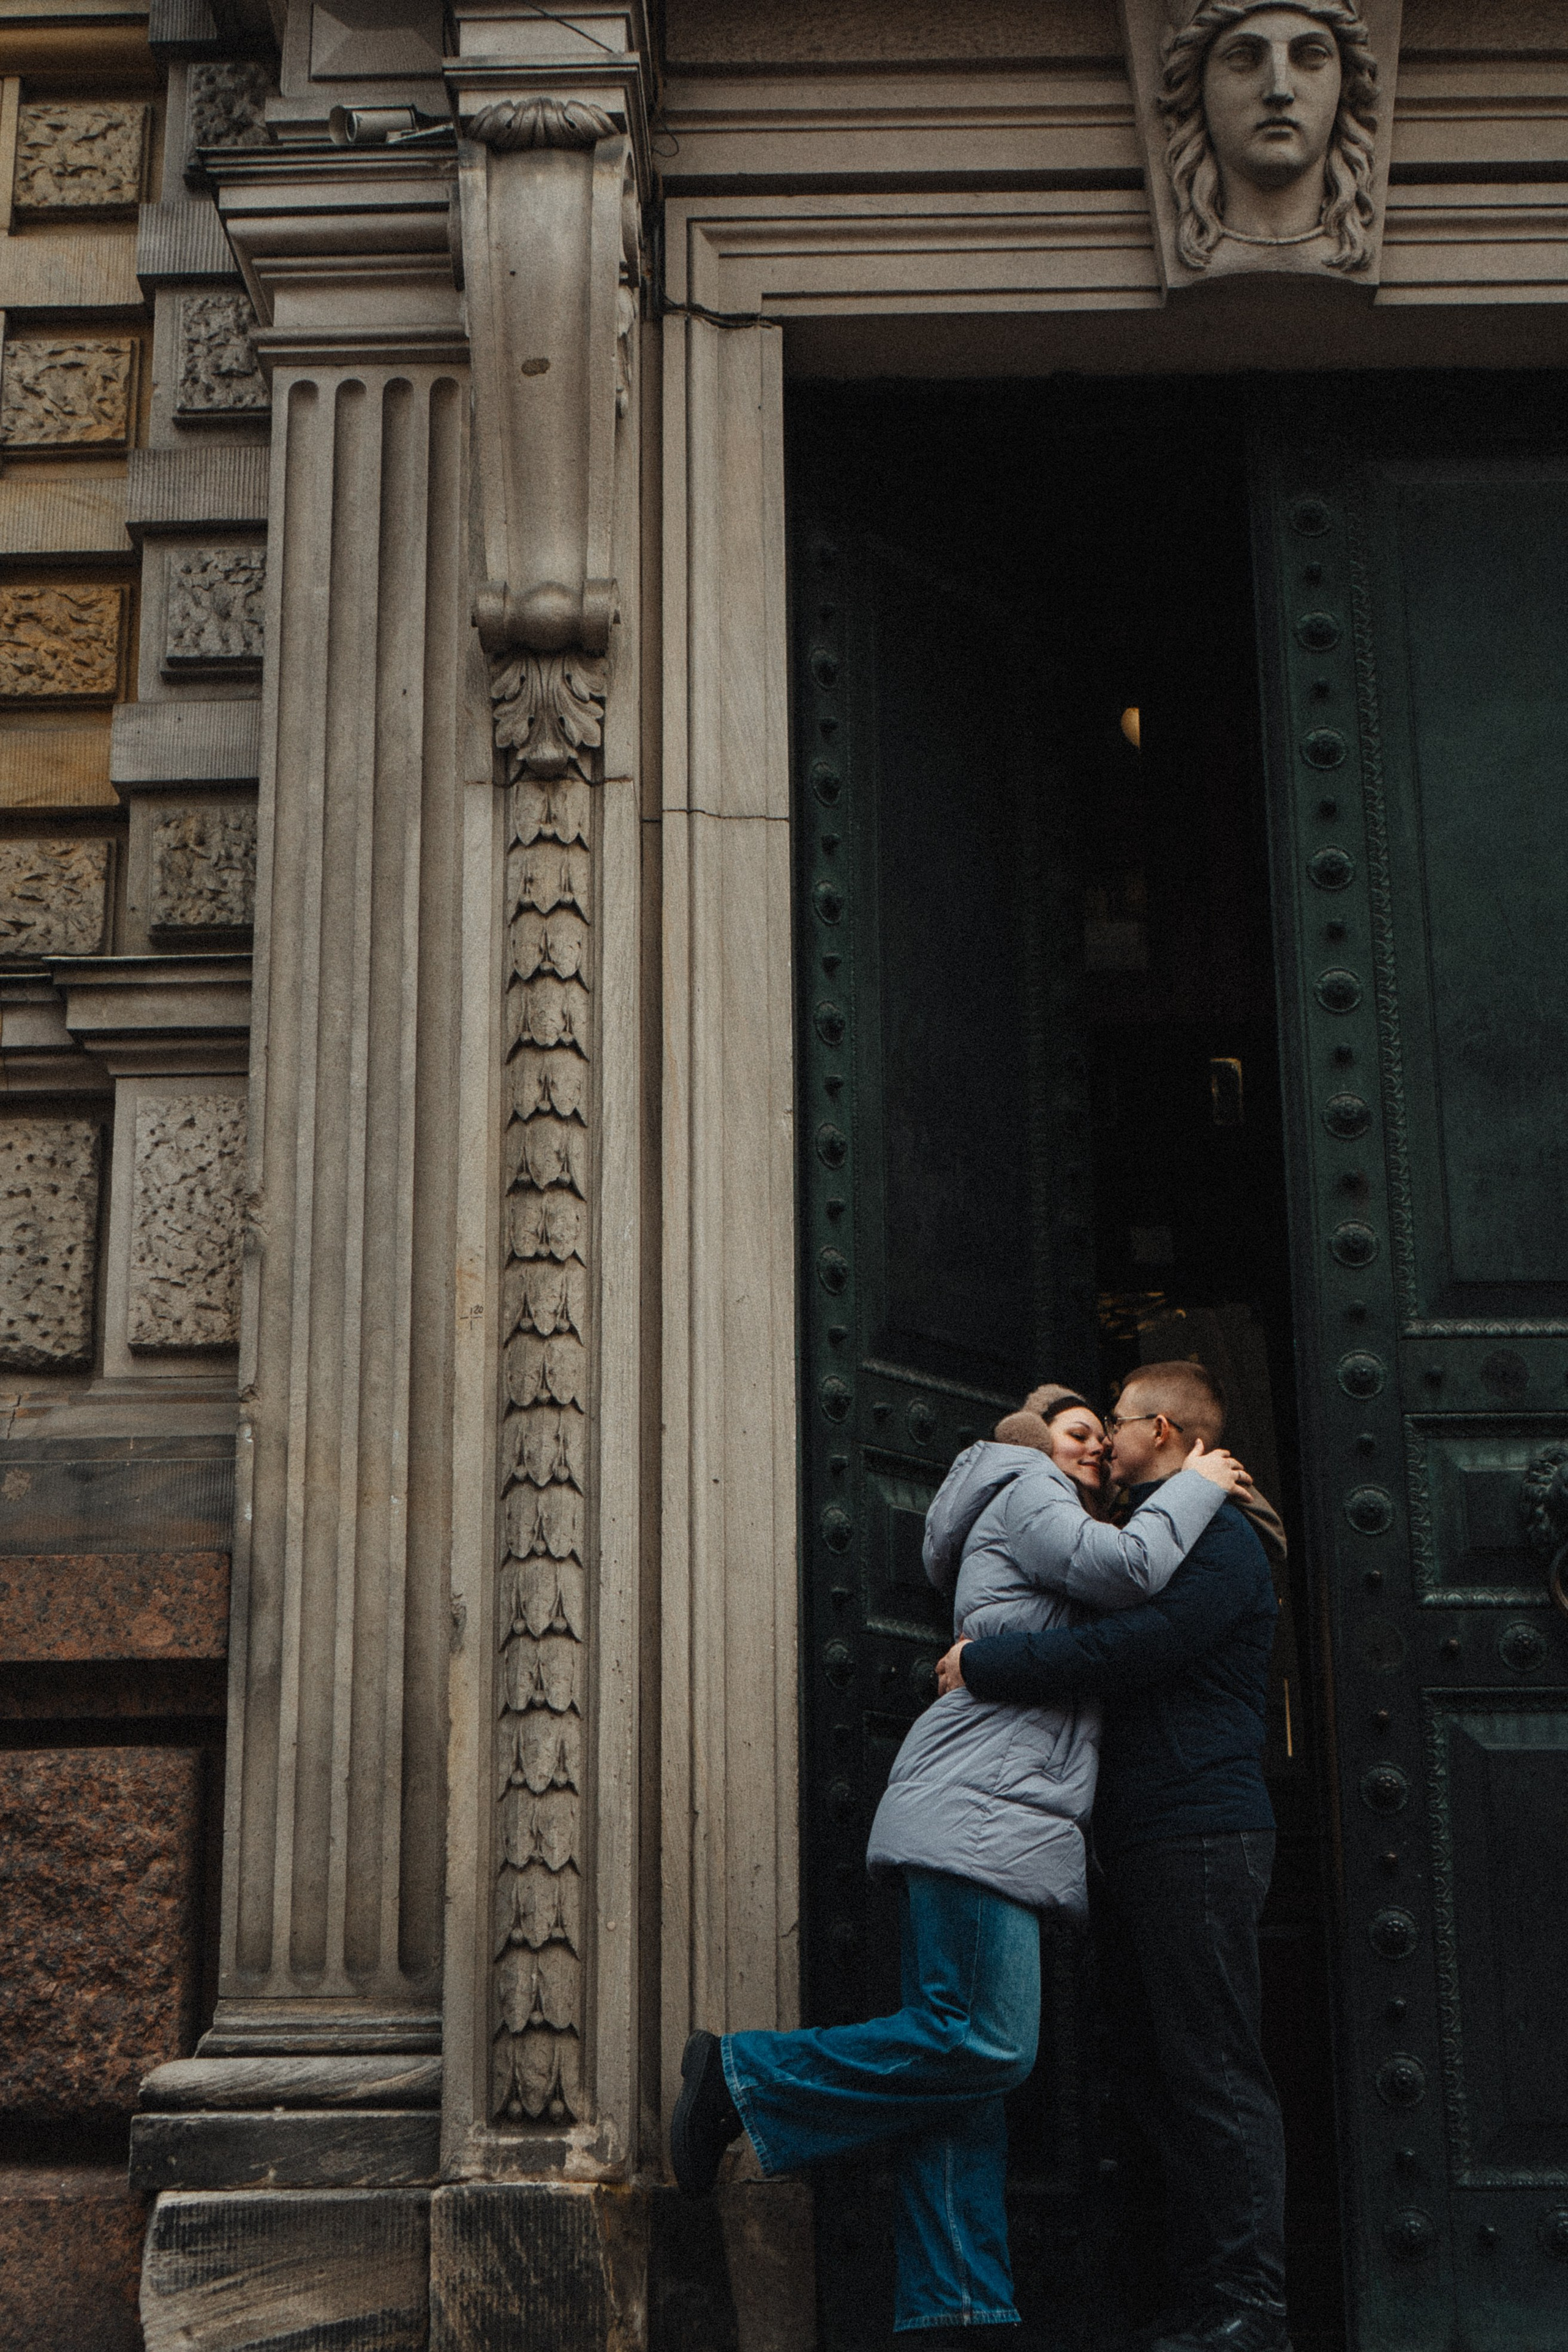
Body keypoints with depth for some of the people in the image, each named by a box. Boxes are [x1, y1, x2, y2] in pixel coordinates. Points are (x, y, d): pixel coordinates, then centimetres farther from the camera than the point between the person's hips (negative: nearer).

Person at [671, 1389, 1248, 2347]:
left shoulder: (1050, 1522, 34)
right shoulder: (1022, 1492, 4)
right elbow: (1126, 1566, -13)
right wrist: (1198, 1486, 2)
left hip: (1005, 1822, 11)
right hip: (980, 1808, -11)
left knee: (968, 2062, 2)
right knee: (984, 2044, -17)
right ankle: (742, 2077, -10)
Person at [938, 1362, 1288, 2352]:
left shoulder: (1218, 1540, -9)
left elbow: (1133, 1648, -22)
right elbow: (1117, 1650, 27)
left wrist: (984, 1663, -14)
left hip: (1200, 1838, -10)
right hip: (1142, 1844, 10)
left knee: (1216, 2076, -9)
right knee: (1157, 2074, 9)